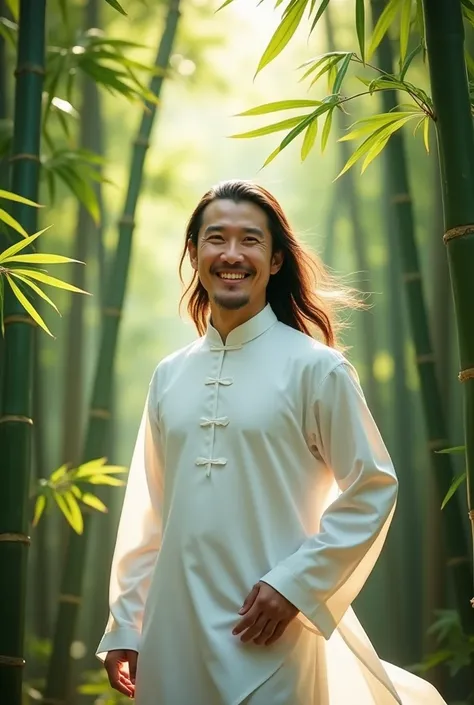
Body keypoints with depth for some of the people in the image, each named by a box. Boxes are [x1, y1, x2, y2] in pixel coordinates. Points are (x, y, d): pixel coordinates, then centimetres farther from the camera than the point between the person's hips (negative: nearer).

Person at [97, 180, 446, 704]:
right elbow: (148, 512, 12)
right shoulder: (169, 376, 9)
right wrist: (124, 625, 10)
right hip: (171, 629, 4)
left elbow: (373, 489, -6)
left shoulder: (315, 367, -5)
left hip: (267, 631, -4)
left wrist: (294, 584, -12)